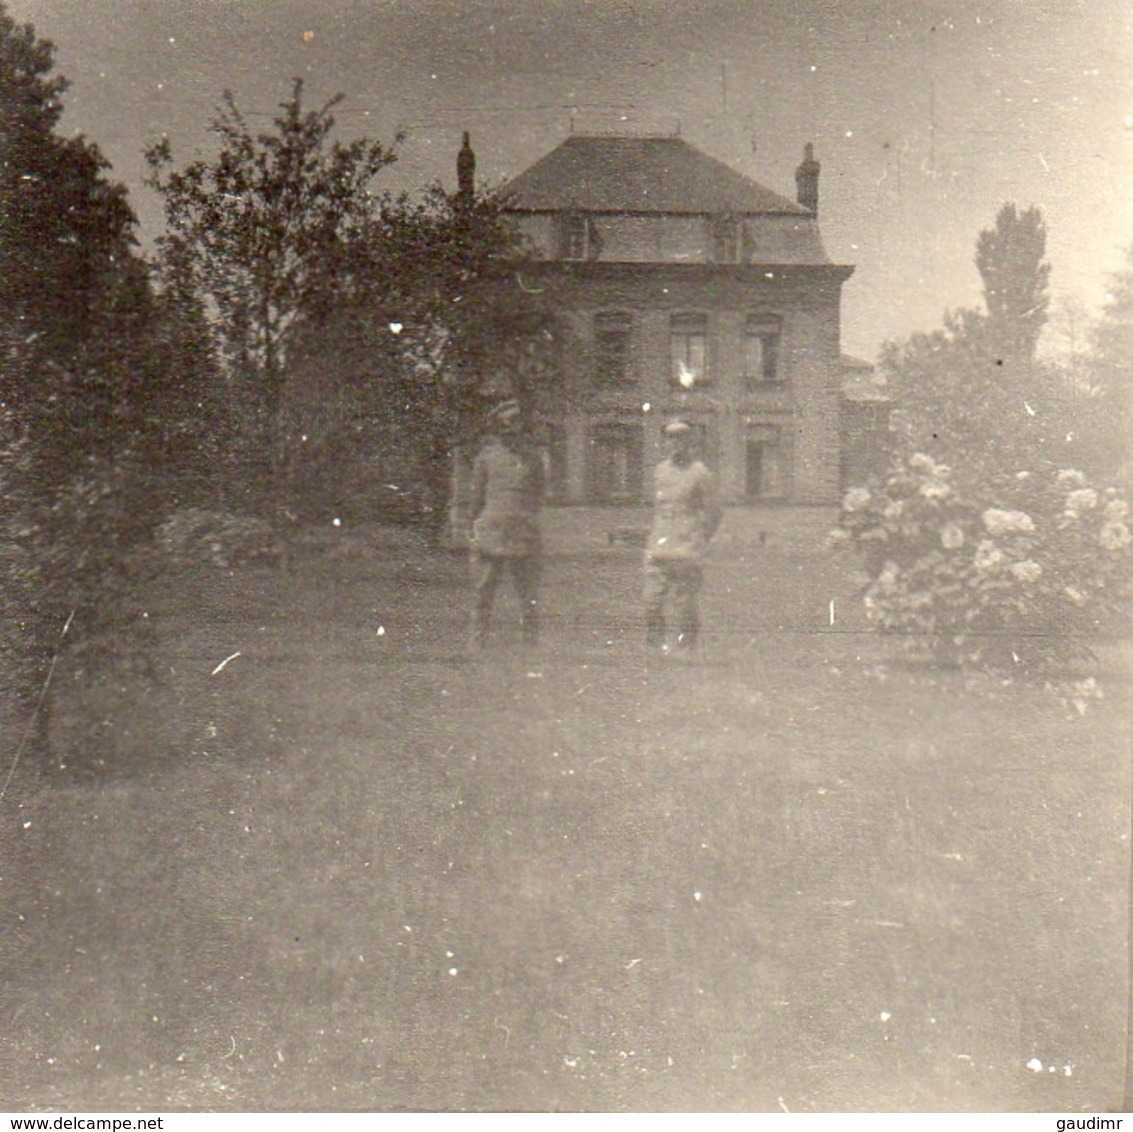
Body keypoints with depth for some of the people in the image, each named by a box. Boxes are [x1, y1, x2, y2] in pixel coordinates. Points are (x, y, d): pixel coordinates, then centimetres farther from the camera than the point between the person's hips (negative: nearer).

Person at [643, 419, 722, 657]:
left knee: (685, 599, 0)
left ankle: (685, 644, 10)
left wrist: (696, 544, -7)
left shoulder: (700, 474, -2)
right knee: (652, 596, -1)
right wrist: (657, 537, 16)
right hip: (658, 548, 5)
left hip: (686, 549, -5)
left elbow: (712, 513, -2)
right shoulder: (660, 470, 15)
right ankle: (654, 641, 11)